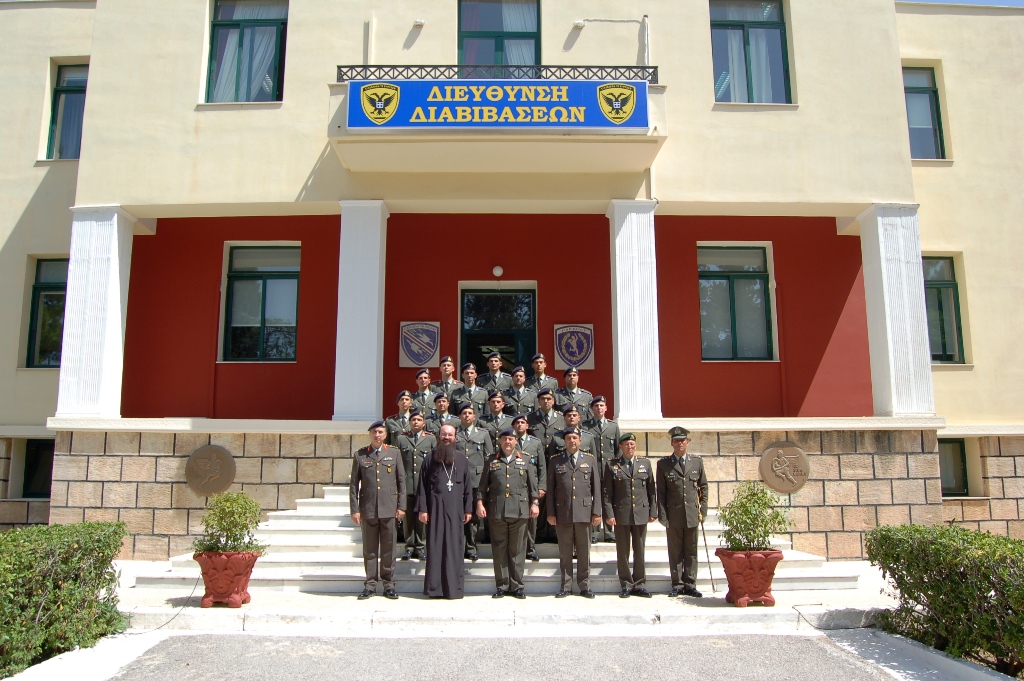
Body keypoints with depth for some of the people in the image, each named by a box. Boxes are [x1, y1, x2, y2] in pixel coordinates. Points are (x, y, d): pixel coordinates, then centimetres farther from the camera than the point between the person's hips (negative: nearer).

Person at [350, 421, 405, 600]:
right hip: (368, 509, 0)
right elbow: (354, 484, 6)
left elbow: (401, 481, 7)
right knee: (369, 549, 6)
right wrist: (354, 509, -1)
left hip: (389, 509, 0)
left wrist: (401, 506, 1)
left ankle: (389, 584, 14)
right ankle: (370, 584, 15)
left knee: (388, 548, 5)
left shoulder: (394, 453, 8)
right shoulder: (360, 455, 7)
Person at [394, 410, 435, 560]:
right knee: (408, 517, 3)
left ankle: (420, 547, 12)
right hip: (406, 484, 1)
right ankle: (409, 547, 13)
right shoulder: (401, 439, 11)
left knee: (422, 517, 2)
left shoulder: (431, 438, 10)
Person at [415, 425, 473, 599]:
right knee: (435, 547, 1)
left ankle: (455, 588, 9)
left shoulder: (462, 458, 9)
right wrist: (422, 509, -3)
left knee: (454, 547, 2)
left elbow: (468, 485, 10)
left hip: (455, 509, 1)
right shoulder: (431, 458, 6)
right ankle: (434, 588, 8)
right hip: (435, 508, -1)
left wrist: (468, 509, 5)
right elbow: (422, 486, 4)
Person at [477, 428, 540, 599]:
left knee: (517, 550, 3)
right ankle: (502, 585, 13)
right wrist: (480, 502, 2)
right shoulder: (492, 462, 11)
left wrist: (535, 503, 3)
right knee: (499, 550, 4)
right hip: (496, 512, 0)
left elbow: (533, 484, 11)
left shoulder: (524, 461, 12)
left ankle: (516, 585, 12)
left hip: (519, 512, 0)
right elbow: (482, 485, 11)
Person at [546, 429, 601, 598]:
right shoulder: (555, 462, 9)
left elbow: (596, 488, 7)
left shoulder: (590, 460, 10)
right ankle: (566, 586, 15)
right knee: (564, 552, 5)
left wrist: (596, 512, 1)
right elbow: (550, 490, 7)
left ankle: (584, 586, 15)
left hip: (584, 513, 0)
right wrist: (550, 513, 1)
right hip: (562, 513, 0)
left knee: (584, 552, 5)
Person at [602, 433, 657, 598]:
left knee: (639, 551, 8)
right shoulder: (612, 466, 3)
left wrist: (653, 511, 5)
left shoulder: (646, 464, 10)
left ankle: (639, 585, 18)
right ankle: (626, 585, 15)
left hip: (641, 514, 2)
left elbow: (652, 490, 10)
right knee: (622, 552, 4)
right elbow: (606, 492, 0)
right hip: (621, 515, -2)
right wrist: (609, 514, -7)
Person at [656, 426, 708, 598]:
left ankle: (690, 585, 15)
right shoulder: (663, 464, 2)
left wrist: (703, 510, 6)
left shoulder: (697, 462, 9)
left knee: (691, 552, 7)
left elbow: (704, 487, 14)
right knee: (675, 552, 4)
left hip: (692, 515, 2)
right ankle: (677, 584, 13)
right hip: (673, 516, -2)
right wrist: (663, 516, -4)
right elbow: (660, 492, 1)